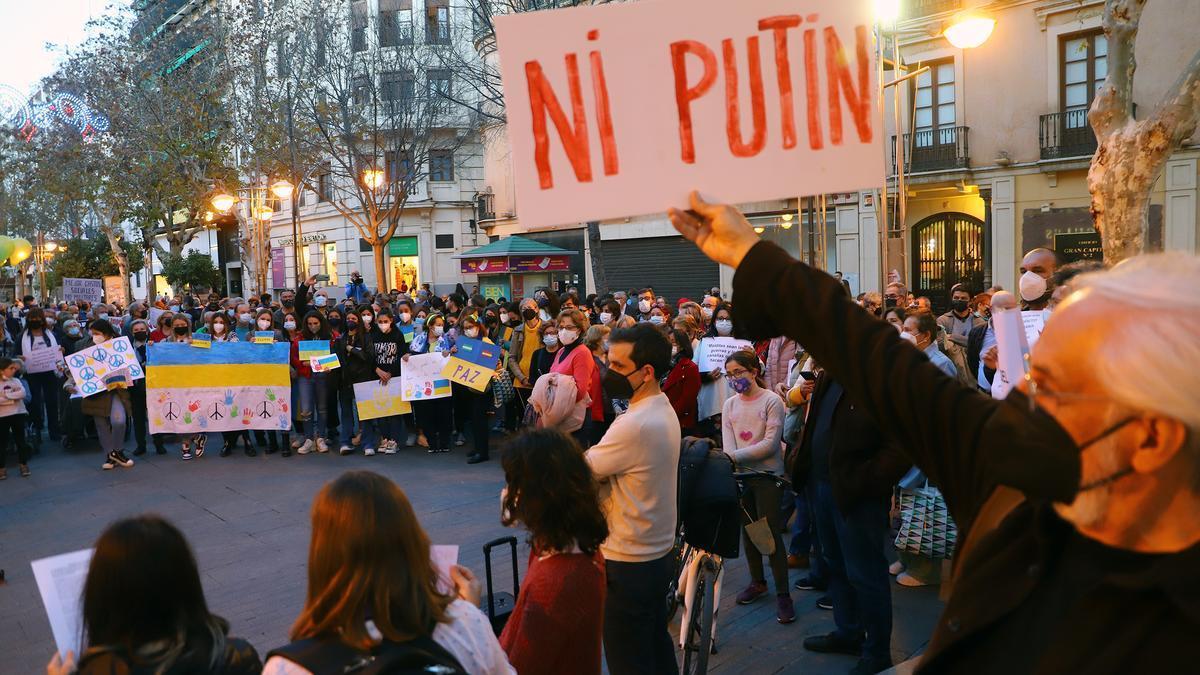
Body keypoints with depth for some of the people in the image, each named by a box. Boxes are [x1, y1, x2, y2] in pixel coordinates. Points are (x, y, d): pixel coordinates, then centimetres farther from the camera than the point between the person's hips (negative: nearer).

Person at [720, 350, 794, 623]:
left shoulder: (771, 401, -8)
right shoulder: (730, 404, 8)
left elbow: (771, 443, -15)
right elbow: (728, 443, -1)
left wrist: (736, 456, -19)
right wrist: (732, 467, -19)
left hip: (767, 475, -5)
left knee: (771, 532, -4)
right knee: (748, 529, 13)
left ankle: (782, 593, 4)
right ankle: (757, 582, 29)